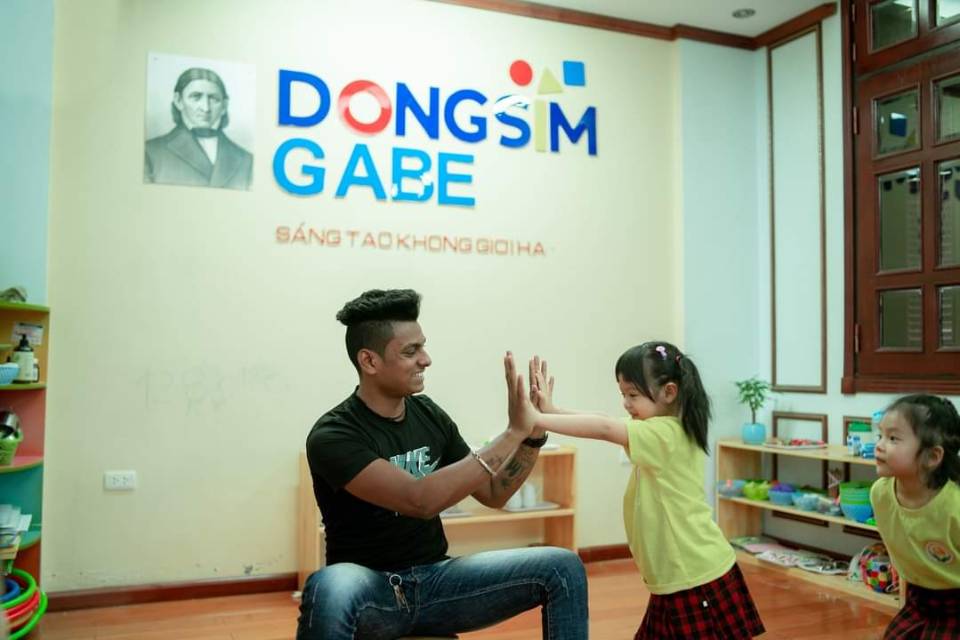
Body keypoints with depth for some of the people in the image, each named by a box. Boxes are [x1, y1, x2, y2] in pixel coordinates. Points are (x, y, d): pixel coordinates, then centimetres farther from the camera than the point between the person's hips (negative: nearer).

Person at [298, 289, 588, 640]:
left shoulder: (429, 414, 2)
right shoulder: (333, 436, -17)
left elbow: (492, 493, 10)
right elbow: (419, 500, -31)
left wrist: (533, 435, -7)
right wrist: (513, 433, -29)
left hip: (435, 578, 6)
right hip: (369, 586, -5)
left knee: (563, 568, -10)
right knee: (329, 589, -42)